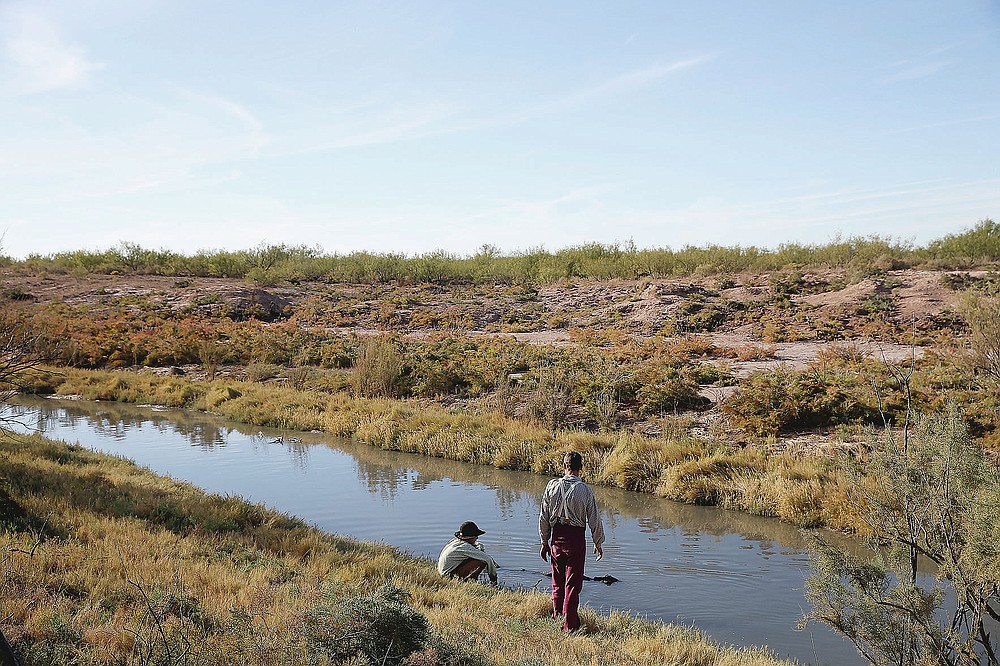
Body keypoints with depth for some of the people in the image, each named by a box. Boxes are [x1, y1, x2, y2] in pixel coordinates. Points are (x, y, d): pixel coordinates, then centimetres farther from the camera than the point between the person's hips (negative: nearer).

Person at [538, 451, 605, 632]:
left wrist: (545, 542, 12)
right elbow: (594, 520, -5)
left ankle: (557, 619, 24)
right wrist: (598, 543, 9)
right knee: (573, 584, 3)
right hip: (576, 537, -3)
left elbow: (544, 517, 1)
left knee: (557, 582, 16)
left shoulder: (552, 486, -3)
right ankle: (569, 626, 4)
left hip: (557, 537, 3)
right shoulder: (585, 490, -10)